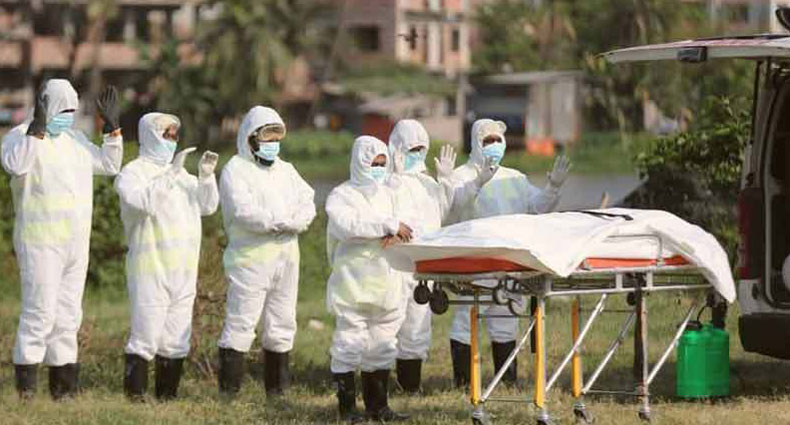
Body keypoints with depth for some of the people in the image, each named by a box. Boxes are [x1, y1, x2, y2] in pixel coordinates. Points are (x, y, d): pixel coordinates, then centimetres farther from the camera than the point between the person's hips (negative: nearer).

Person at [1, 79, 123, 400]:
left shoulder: (75, 140, 15)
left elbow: (110, 165, 21)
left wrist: (112, 127, 10)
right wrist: (37, 127, -31)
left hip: (76, 244, 7)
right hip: (39, 243, -7)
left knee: (68, 314, 10)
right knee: (39, 313, -12)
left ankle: (63, 385, 16)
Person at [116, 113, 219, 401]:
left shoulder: (180, 173, 20)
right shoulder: (133, 173, -2)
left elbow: (207, 206, 14)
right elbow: (145, 202, -21)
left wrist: (206, 177, -2)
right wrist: (171, 174, -24)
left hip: (183, 270, 7)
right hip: (150, 269, -7)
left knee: (176, 341, 8)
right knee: (146, 336, -11)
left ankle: (167, 395, 14)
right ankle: (134, 396, -7)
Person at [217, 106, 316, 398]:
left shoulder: (285, 170, 18)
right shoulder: (236, 171, -3)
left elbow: (307, 205, 7)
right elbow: (245, 212, -18)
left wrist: (291, 222, -14)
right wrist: (284, 220, -15)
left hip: (286, 260, 7)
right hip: (250, 260, -7)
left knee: (281, 327, 11)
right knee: (240, 325, -9)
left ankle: (277, 390, 18)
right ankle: (229, 392, -7)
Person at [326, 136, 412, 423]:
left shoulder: (387, 194, 18)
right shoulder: (341, 195, -2)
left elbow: (404, 230, 12)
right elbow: (347, 225, -21)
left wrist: (396, 236, -12)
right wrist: (389, 226, -23)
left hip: (384, 283, 6)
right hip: (352, 282, -6)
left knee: (382, 345, 8)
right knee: (350, 343, -6)